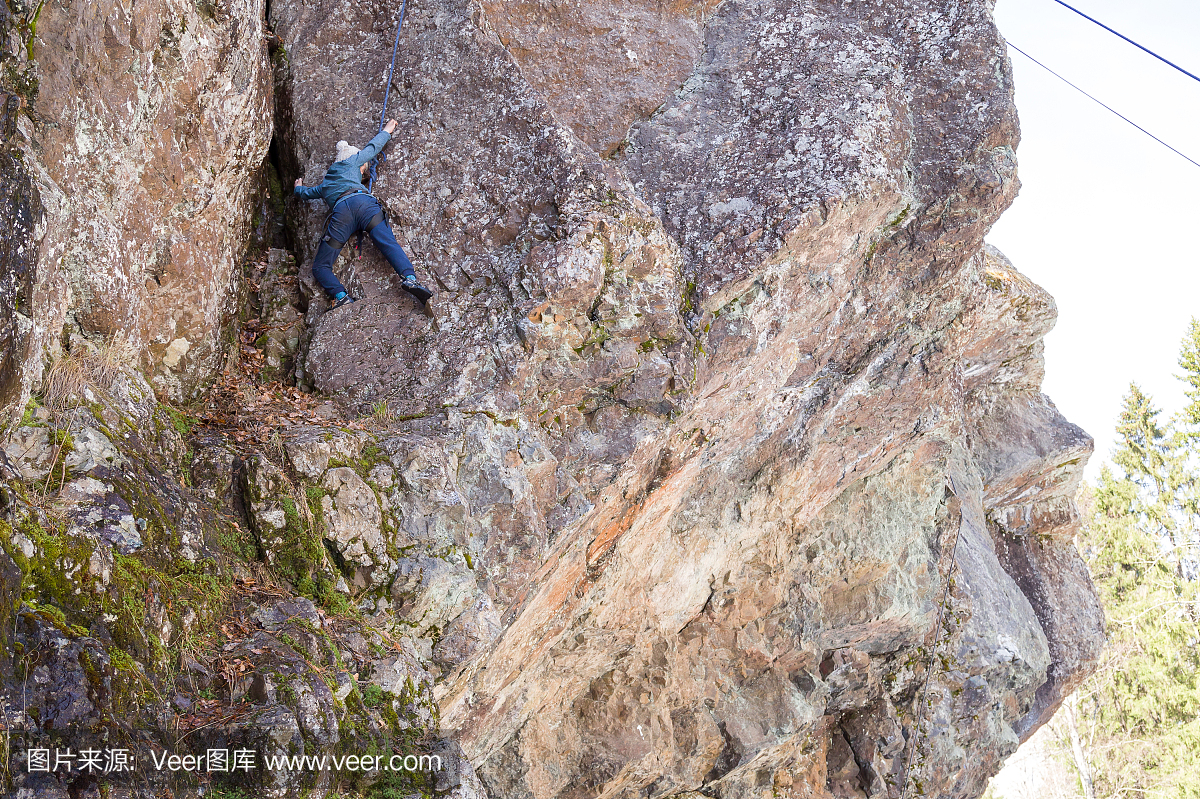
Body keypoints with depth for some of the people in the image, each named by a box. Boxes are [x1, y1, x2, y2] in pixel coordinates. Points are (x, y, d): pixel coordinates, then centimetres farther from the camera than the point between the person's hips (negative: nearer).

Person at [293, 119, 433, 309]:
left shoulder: (324, 186, 39)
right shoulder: (351, 162, 32)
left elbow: (305, 193, 56)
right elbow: (373, 147, 44)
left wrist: (298, 188, 80)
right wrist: (386, 131, 62)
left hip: (340, 210, 1)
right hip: (362, 201, -1)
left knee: (320, 267, 5)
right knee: (389, 244, -18)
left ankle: (341, 297, -20)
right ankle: (409, 278, -44)